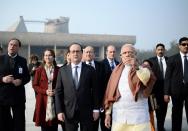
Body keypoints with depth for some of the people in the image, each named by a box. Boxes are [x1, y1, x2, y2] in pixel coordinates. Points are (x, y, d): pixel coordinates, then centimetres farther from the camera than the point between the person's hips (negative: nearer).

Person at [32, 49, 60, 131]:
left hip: (55, 100, 0)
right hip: (43, 100, 0)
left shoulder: (58, 70, 4)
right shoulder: (39, 70, 3)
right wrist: (45, 91, -12)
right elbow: (35, 85, 3)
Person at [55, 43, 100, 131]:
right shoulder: (62, 71, 4)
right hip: (69, 112, 1)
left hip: (86, 111, 0)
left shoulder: (90, 70, 1)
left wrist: (96, 109, -2)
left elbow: (95, 91, 2)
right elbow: (58, 92, 3)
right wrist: (59, 111, -4)